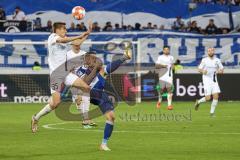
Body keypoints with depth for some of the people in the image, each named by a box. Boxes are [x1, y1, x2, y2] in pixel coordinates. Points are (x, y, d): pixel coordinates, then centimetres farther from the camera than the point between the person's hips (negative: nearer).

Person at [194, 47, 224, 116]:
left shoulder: (217, 60, 5)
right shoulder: (204, 60, -3)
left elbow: (222, 70, 10)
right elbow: (199, 69, 2)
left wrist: (219, 71, -13)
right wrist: (203, 71, -21)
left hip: (214, 80, 3)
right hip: (207, 80, -3)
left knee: (216, 96, -9)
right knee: (208, 98, -10)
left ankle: (212, 112, 3)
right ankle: (198, 102, 20)